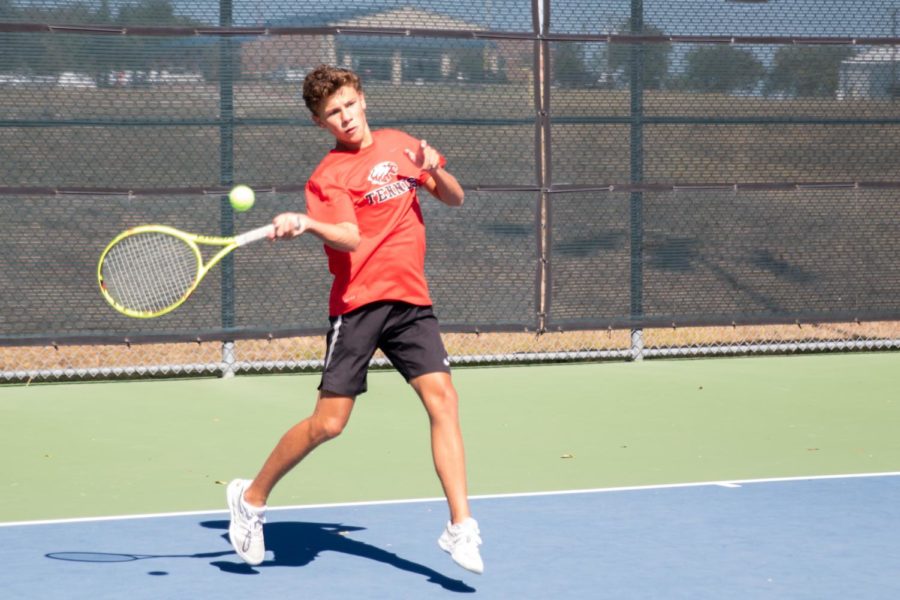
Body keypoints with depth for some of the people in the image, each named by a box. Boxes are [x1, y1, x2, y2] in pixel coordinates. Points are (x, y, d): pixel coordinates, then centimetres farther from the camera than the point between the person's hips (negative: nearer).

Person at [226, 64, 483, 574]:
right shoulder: (329, 175, -6)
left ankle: (461, 527, -9)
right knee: (329, 422, -4)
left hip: (411, 301, 4)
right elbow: (349, 238, -22)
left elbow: (455, 198, 19)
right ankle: (252, 498, 18)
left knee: (443, 398, -12)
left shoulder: (400, 145, 12)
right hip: (359, 303, -4)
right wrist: (306, 224, -42)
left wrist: (435, 171, -3)